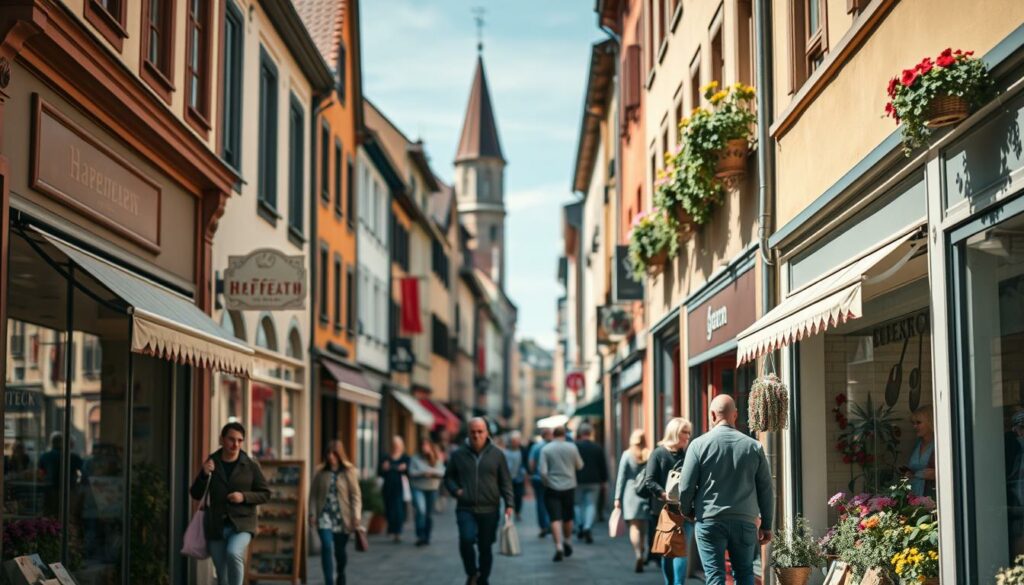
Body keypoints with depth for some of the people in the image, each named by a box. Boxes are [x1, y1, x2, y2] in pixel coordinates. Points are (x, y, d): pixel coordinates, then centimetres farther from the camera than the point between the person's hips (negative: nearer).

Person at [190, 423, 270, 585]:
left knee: (233, 553, -32)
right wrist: (204, 475, -12)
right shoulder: (210, 463, 4)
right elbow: (196, 494, 7)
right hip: (216, 526, 2)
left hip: (242, 524, -2)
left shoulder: (251, 465, 0)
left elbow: (265, 493, 5)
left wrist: (244, 496, -13)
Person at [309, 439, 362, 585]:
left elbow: (356, 495, -4)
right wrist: (312, 514, -6)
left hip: (342, 518, 0)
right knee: (326, 547, -15)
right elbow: (313, 495, 3)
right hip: (325, 516, 0)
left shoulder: (349, 472, -1)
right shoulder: (321, 474, 2)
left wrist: (356, 517, -11)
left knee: (339, 550, 11)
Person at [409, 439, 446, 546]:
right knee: (421, 510, -21)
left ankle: (426, 537, 20)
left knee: (429, 514, 8)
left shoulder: (437, 460, 5)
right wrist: (423, 473, -19)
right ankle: (420, 536, -17)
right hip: (418, 489, -3)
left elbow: (442, 472, -4)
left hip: (432, 489, 3)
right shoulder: (415, 459, 0)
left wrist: (432, 472, -19)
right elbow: (411, 472, -7)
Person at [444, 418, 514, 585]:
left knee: (485, 547, 6)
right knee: (466, 539, -23)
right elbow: (448, 477, 16)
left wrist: (508, 504, -3)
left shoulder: (497, 454, 4)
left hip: (489, 510, 1)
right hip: (465, 509, -1)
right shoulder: (458, 455, 5)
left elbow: (505, 482, 6)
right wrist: (456, 490, -3)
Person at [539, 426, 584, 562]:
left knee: (555, 519, -4)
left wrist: (547, 483, 4)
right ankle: (567, 543, 29)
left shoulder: (546, 449, -5)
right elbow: (579, 466, 8)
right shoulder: (572, 447, -2)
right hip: (569, 487, 2)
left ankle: (559, 547, -16)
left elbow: (543, 471, -11)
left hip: (552, 488, -2)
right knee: (568, 518, 17)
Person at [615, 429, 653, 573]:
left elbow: (621, 478, -2)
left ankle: (639, 555, -20)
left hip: (631, 493, -2)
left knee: (634, 526, -5)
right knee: (643, 527, 14)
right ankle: (641, 555, 22)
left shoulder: (627, 455, -3)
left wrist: (618, 497, 2)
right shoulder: (650, 455, 1)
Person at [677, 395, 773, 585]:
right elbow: (766, 489, 6)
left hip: (709, 521, -2)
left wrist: (687, 511, 15)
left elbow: (686, 487, -4)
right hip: (745, 521, 2)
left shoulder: (699, 444, -4)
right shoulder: (754, 446, 4)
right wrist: (766, 525, 14)